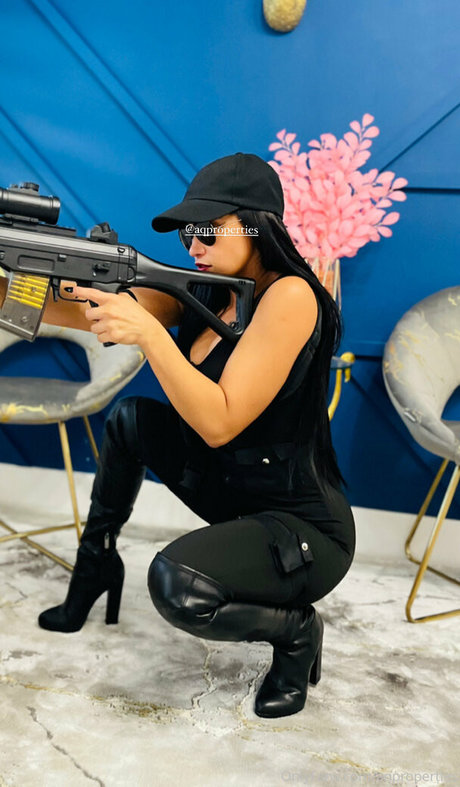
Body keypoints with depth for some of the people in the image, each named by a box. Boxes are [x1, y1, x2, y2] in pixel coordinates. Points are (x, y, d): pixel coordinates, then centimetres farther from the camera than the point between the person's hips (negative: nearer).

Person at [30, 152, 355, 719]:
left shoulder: (289, 296, -21)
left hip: (303, 529, -8)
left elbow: (220, 423, -26)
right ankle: (97, 562, 27)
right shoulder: (203, 290, 3)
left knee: (177, 583, -32)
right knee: (130, 418, 12)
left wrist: (148, 333, -30)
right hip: (227, 491, 8)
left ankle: (297, 631, 0)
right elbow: (87, 313, -5)